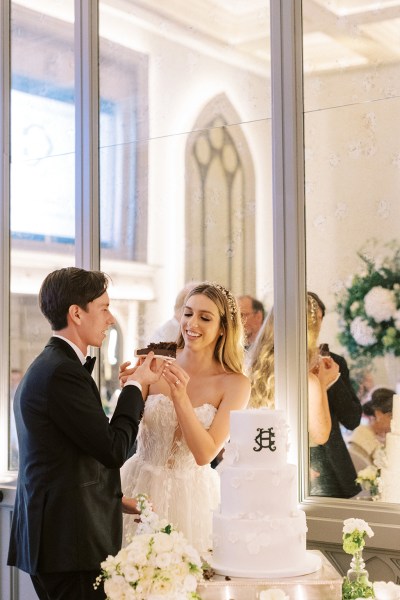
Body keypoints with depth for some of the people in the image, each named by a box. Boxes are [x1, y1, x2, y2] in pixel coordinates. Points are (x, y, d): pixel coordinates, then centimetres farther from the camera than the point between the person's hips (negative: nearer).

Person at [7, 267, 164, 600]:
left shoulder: (46, 366, 15)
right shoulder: (63, 372, -17)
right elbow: (114, 449, -16)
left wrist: (114, 498, 13)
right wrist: (136, 385, -6)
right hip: (72, 541, -10)